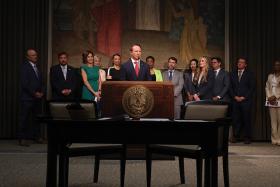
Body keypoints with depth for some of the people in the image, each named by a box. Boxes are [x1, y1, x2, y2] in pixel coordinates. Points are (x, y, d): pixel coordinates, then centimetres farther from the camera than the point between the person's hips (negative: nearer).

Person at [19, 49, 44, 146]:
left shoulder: (37, 67, 17)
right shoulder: (24, 66, -5)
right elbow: (24, 83, -13)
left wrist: (41, 92, 2)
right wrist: (34, 93, -13)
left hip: (38, 97, 7)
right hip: (27, 98, -7)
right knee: (24, 118, -3)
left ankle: (36, 136, 15)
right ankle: (22, 138, 2)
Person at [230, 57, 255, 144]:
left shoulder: (249, 74, 5)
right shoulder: (232, 74, 14)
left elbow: (252, 87, 0)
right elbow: (230, 87, 11)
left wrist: (244, 97, -8)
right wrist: (235, 96, -3)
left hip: (246, 100, -2)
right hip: (235, 100, 2)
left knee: (246, 119, -1)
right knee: (235, 119, -1)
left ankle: (247, 137, 6)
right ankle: (235, 136, 7)